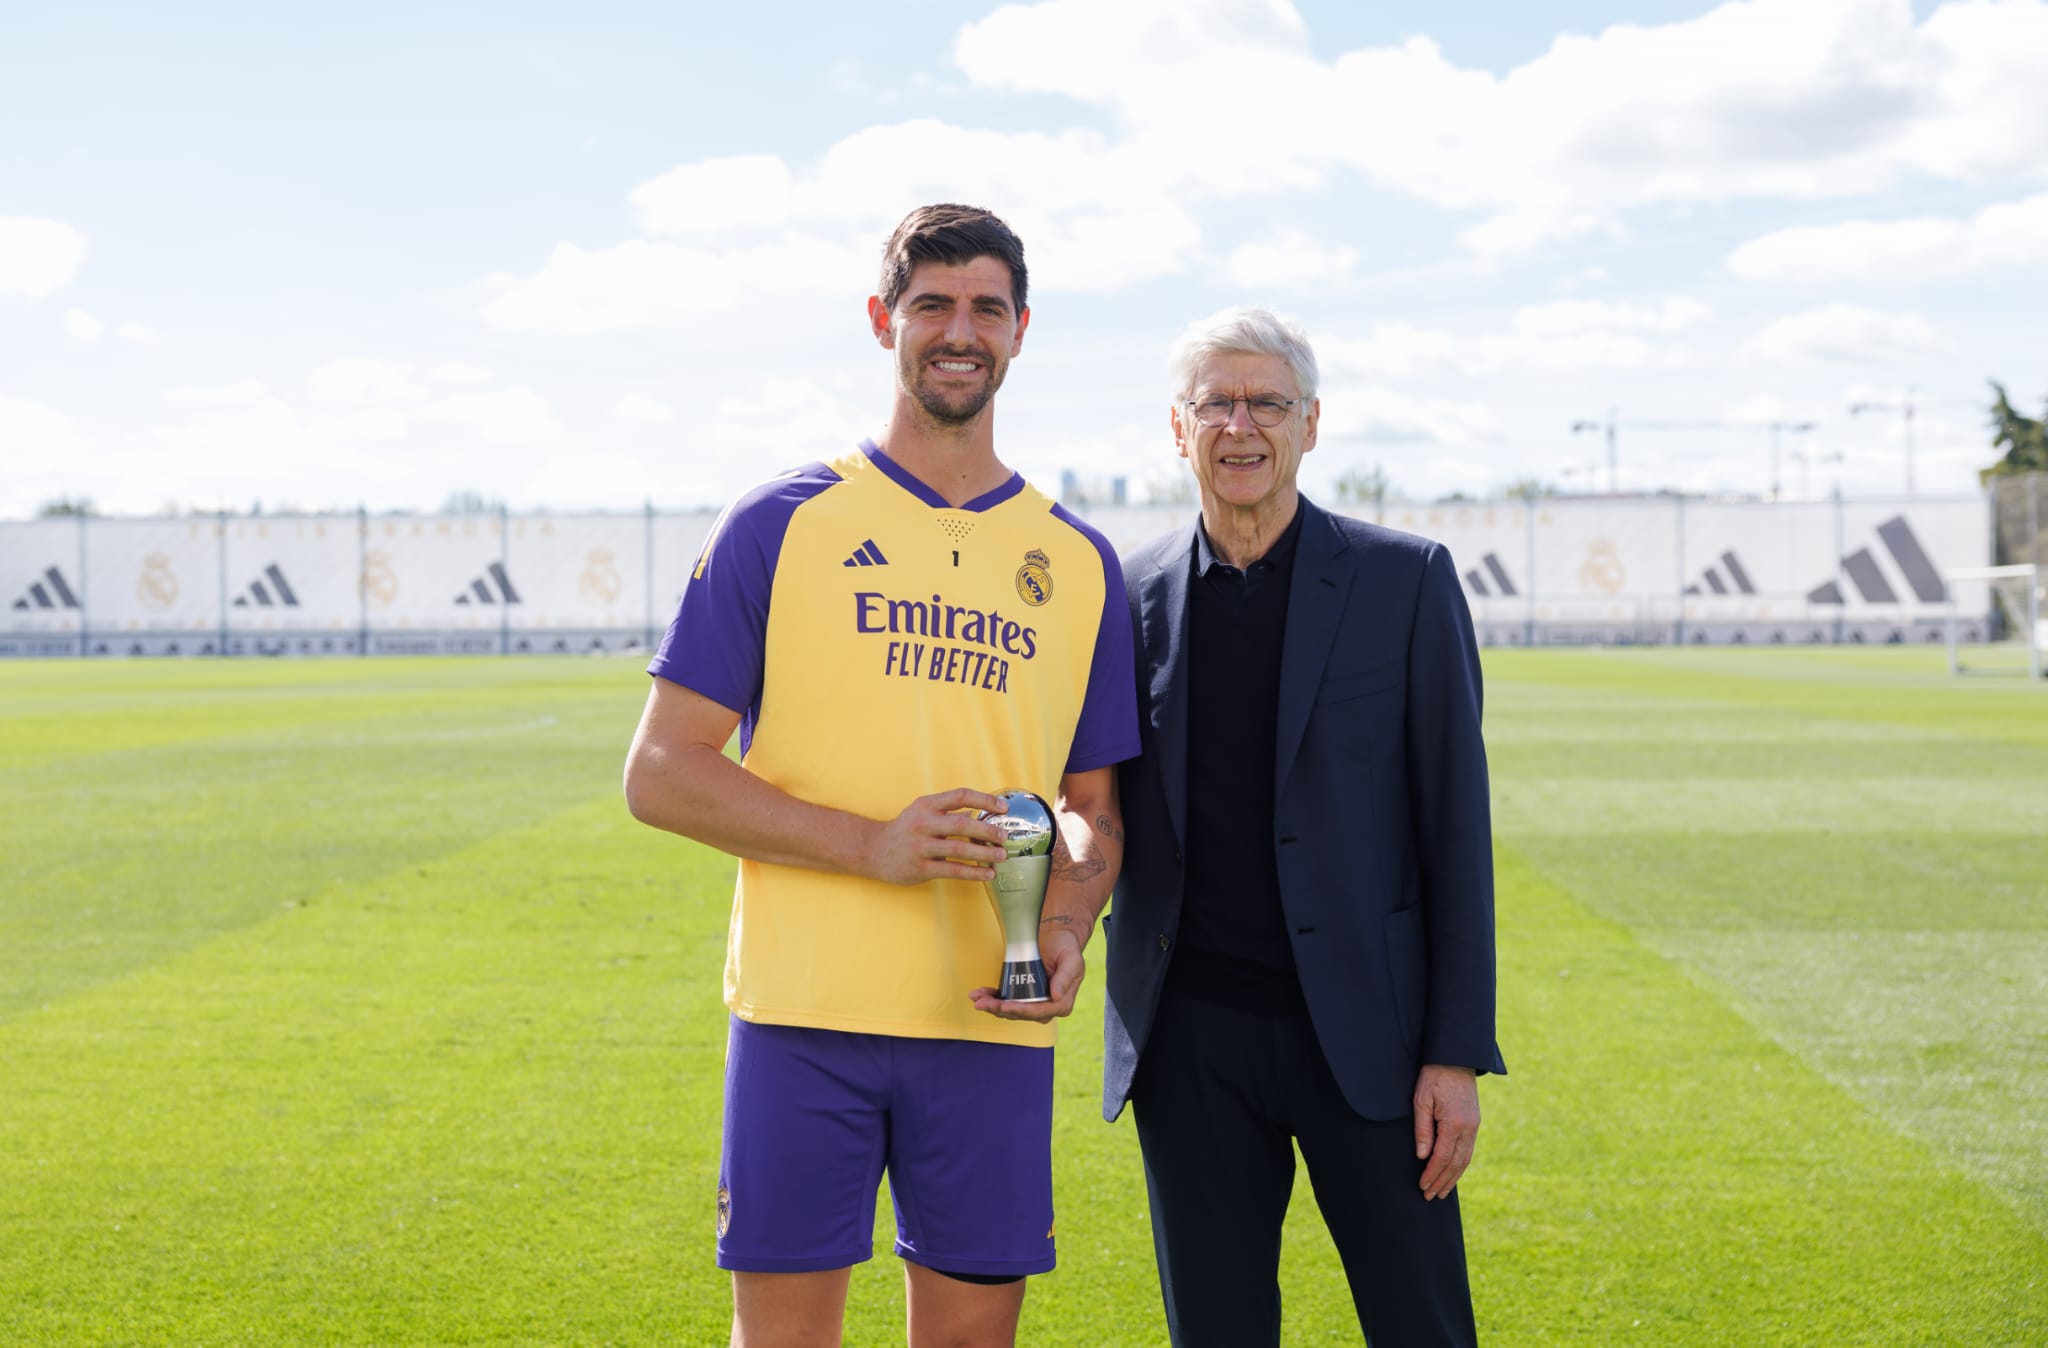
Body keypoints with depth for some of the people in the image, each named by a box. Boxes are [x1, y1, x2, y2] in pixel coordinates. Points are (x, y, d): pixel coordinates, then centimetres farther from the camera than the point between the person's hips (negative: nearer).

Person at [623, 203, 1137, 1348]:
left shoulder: (1079, 562, 11)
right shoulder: (783, 525, 2)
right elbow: (661, 774, -2)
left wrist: (1067, 929, -6)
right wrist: (873, 843, -14)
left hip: (993, 1021, 3)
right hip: (806, 1010, -2)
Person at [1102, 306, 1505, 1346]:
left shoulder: (1405, 581, -2)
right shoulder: (1129, 596, 5)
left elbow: (1455, 823, -2)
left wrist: (1458, 1052, -7)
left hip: (1363, 1031, -2)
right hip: (1191, 1041, 2)